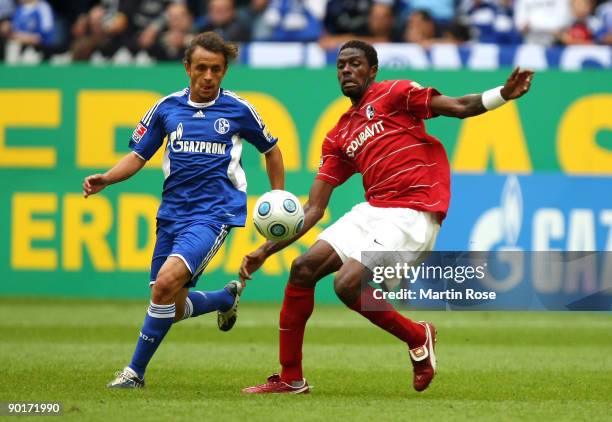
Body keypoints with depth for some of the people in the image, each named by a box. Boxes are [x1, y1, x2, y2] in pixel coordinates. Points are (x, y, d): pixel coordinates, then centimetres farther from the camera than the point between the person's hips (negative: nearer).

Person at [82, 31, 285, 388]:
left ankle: (135, 371, -16)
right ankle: (228, 297, 41)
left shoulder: (238, 110, 0)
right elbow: (138, 155, 10)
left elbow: (271, 150, 15)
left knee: (167, 282, -27)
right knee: (174, 309, 8)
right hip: (172, 213, 5)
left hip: (213, 212, -5)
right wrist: (106, 179, -8)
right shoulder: (167, 108, 6)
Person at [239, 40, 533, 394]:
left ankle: (417, 336, 5)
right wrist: (265, 251, 11)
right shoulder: (338, 137, 19)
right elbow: (314, 209, 18)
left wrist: (504, 94, -27)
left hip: (413, 214, -7)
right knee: (303, 269, -2)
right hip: (372, 210, 8)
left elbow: (459, 107, -8)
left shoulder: (393, 93, 1)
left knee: (347, 285, -21)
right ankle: (290, 379, 6)